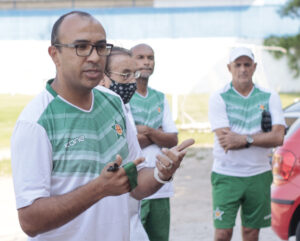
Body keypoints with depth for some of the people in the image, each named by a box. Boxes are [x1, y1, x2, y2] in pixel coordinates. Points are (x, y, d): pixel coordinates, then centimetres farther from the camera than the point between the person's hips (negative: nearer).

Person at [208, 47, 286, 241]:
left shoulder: (269, 97, 4)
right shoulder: (219, 98, -3)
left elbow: (278, 138, -8)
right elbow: (225, 141, -14)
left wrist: (244, 139, -17)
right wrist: (264, 137, -10)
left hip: (258, 175, 3)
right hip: (226, 175, -2)